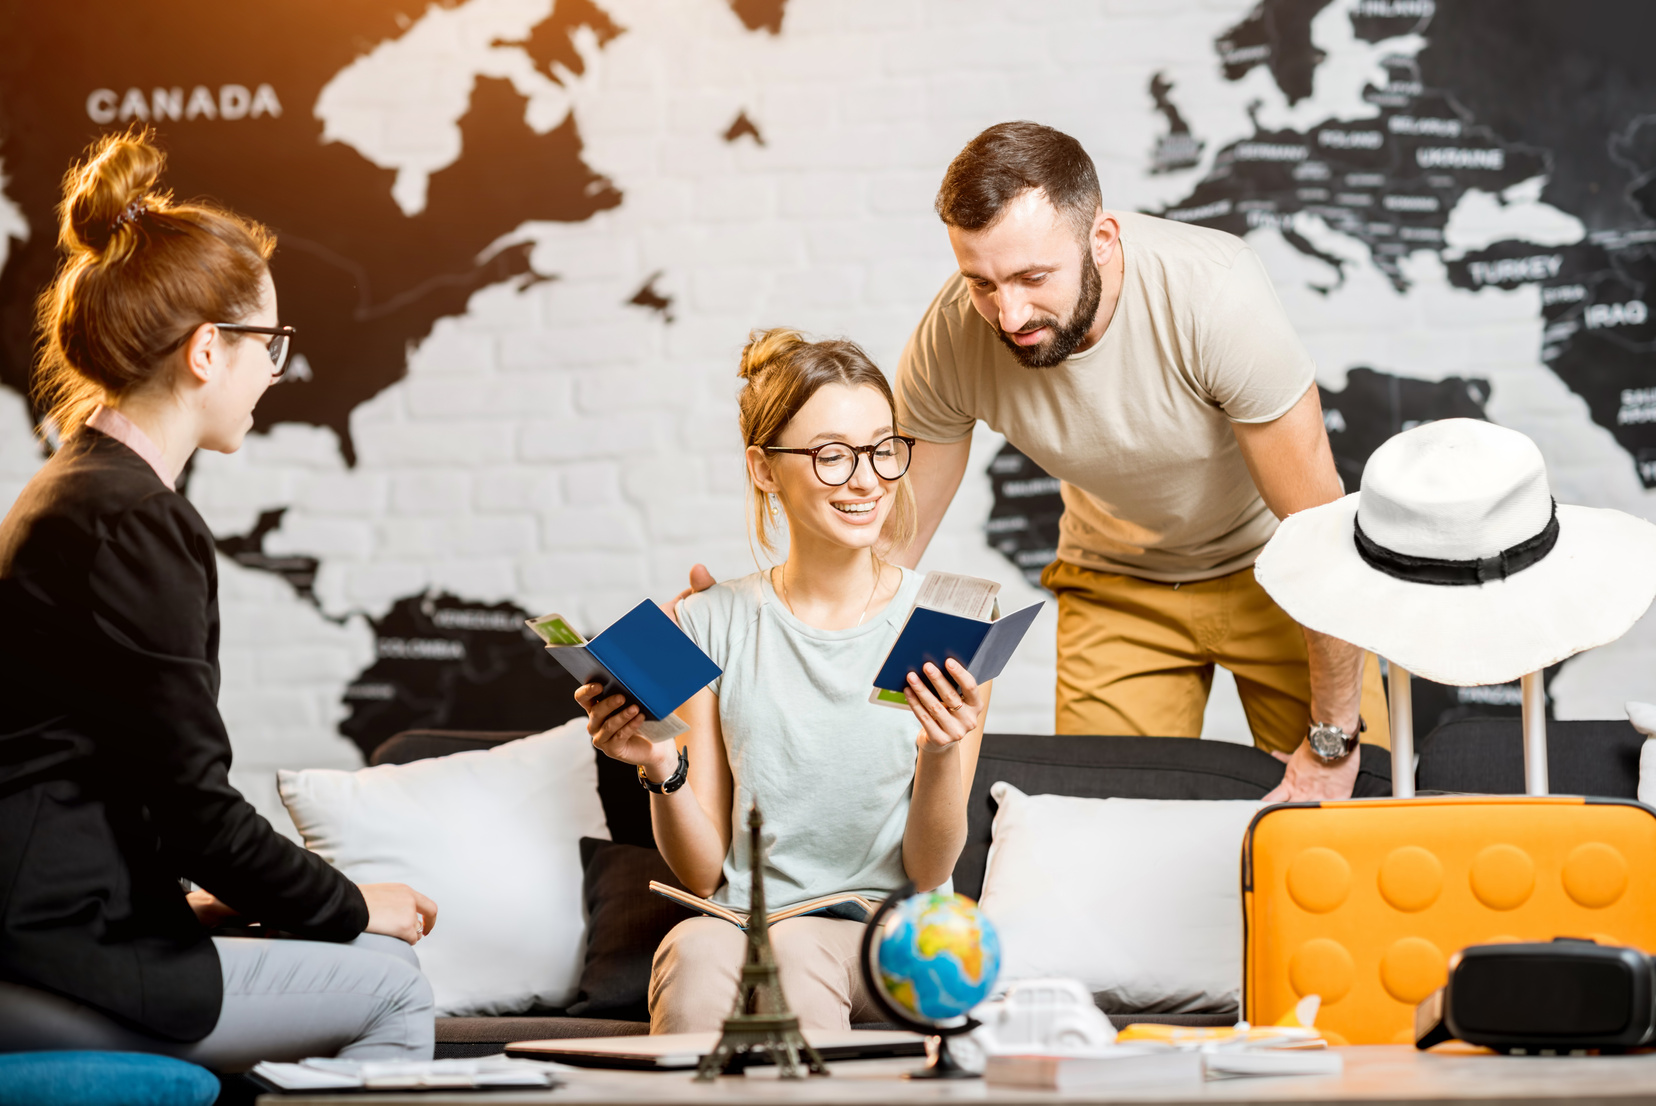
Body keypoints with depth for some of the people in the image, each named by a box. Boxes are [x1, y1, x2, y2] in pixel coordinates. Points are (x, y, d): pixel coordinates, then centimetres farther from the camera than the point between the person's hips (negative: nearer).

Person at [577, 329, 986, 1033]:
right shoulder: (710, 624, 6)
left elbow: (928, 870, 1)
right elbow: (702, 870, 6)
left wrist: (942, 754, -17)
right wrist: (660, 769, -12)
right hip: (744, 918, 1)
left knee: (792, 947, -34)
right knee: (698, 951, -35)